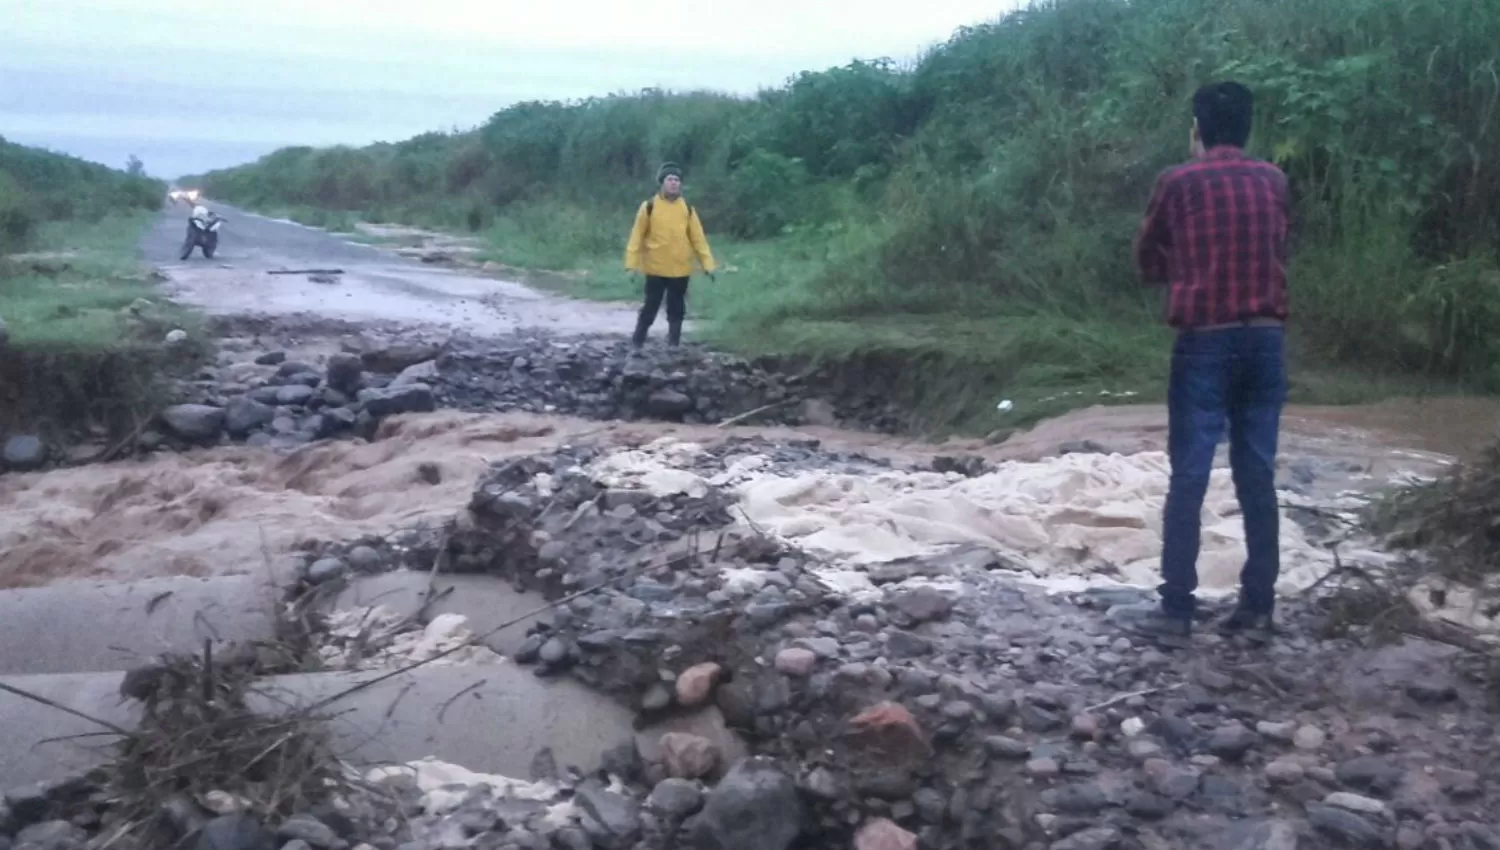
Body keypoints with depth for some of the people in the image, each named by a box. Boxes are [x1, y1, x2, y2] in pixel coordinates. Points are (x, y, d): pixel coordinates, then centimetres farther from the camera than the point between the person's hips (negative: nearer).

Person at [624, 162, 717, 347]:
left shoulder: (687, 209, 3)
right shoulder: (649, 207, -4)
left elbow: (698, 238, 5)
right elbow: (637, 236, -3)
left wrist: (708, 264, 0)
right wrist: (632, 263, -9)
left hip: (680, 270, 3)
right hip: (655, 269, -2)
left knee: (677, 310, 9)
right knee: (650, 308, 2)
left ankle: (673, 346, 18)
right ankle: (636, 344, 12)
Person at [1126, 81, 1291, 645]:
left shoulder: (1178, 183, -2)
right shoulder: (1273, 181, 9)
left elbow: (1146, 260, 8)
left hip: (1204, 343, -3)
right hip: (1265, 340, 4)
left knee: (1188, 477, -2)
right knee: (1257, 476, 7)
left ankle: (1176, 610, -2)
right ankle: (1258, 608, 10)